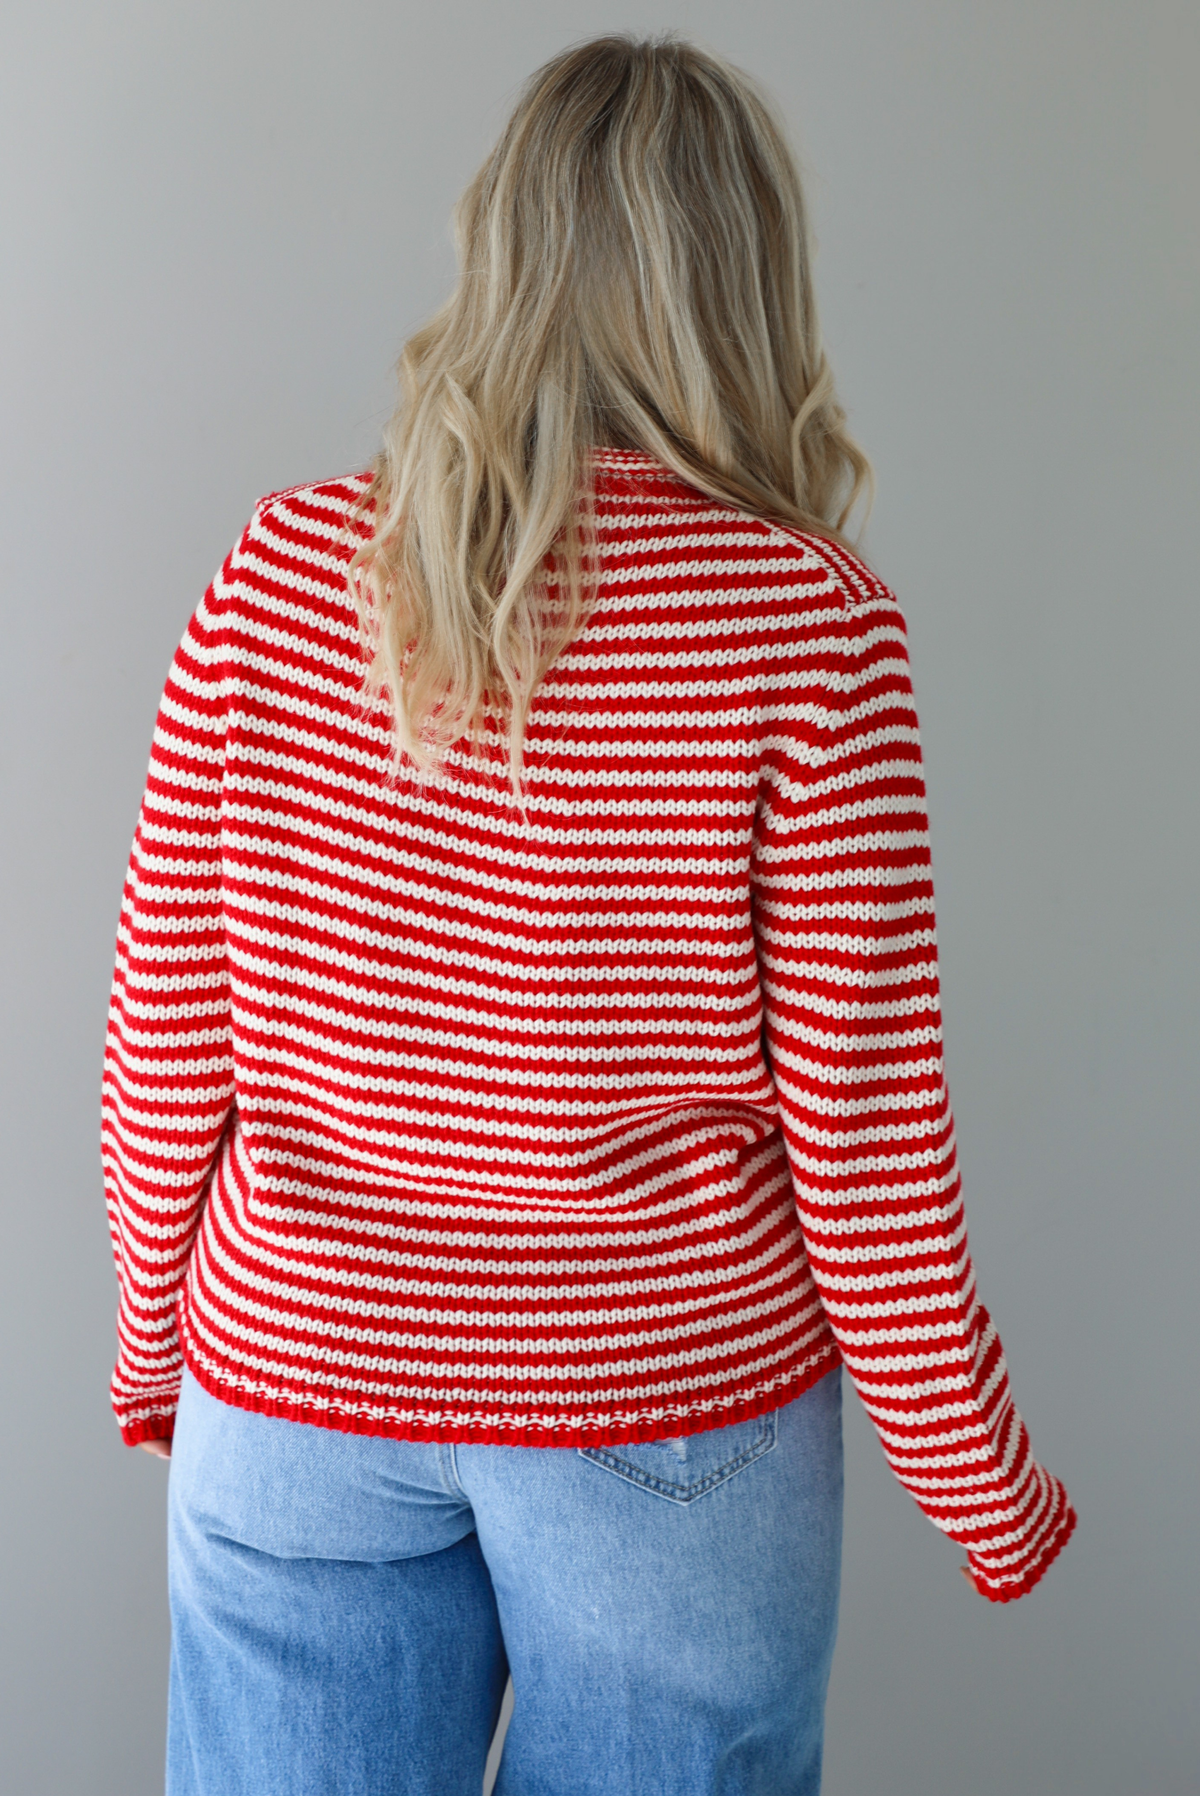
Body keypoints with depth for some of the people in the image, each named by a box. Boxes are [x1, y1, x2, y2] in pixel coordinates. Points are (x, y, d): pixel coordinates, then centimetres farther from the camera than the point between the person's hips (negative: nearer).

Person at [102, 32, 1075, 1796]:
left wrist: (159, 1339, 15)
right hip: (669, 1405, -2)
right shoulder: (808, 624, -15)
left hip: (291, 1400, 3)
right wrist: (995, 1500, 2)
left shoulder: (278, 573, -7)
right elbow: (860, 1137, -13)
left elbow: (166, 1049, -2)